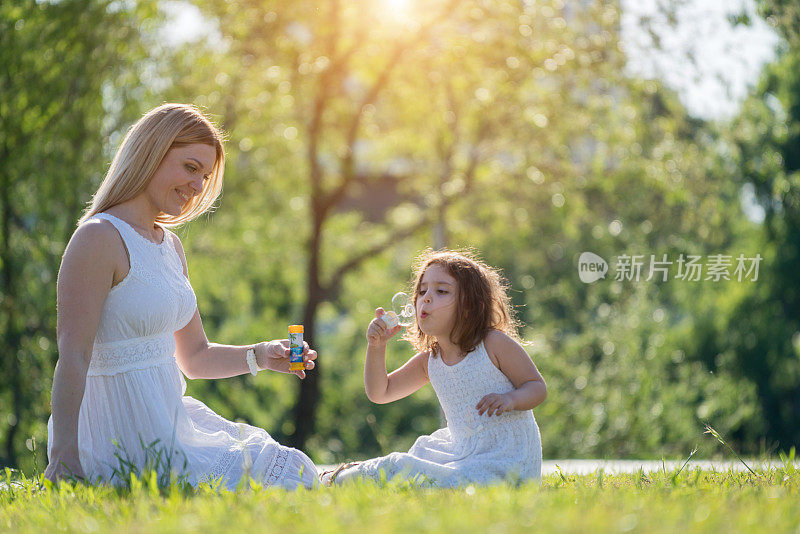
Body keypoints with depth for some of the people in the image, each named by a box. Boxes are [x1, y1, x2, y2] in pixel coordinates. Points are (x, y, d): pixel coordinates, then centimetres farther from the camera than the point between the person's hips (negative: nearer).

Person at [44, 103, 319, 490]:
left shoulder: (169, 245, 14)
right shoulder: (99, 237, -15)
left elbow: (194, 357, 20)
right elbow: (73, 356, -21)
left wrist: (260, 356, 3)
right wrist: (63, 456, -27)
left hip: (170, 422, 9)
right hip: (124, 439, -9)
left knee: (296, 472, 13)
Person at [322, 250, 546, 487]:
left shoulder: (495, 343, -9)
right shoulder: (429, 361, 7)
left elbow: (537, 387, -5)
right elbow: (380, 393, 11)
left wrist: (509, 399, -27)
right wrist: (376, 347, -4)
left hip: (509, 456, -6)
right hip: (462, 453, 6)